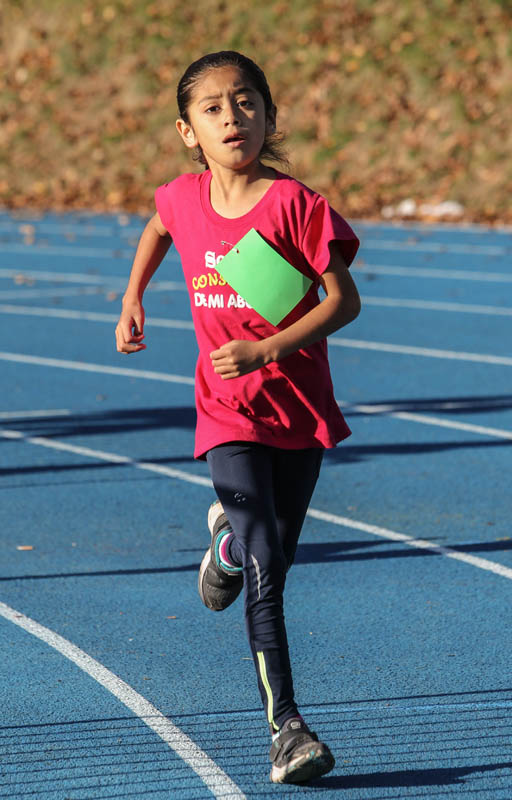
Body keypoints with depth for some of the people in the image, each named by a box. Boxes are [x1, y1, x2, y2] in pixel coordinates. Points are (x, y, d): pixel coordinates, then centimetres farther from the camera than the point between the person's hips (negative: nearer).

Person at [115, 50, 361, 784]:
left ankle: (230, 536, 50)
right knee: (264, 572, -13)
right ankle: (286, 729, -13)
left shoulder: (294, 204, -15)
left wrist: (266, 351, -25)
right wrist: (133, 299, 17)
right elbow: (158, 226, 23)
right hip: (229, 412, 1)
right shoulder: (185, 199, -3)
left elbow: (344, 300, -15)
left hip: (301, 405, 0)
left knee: (276, 560, 14)